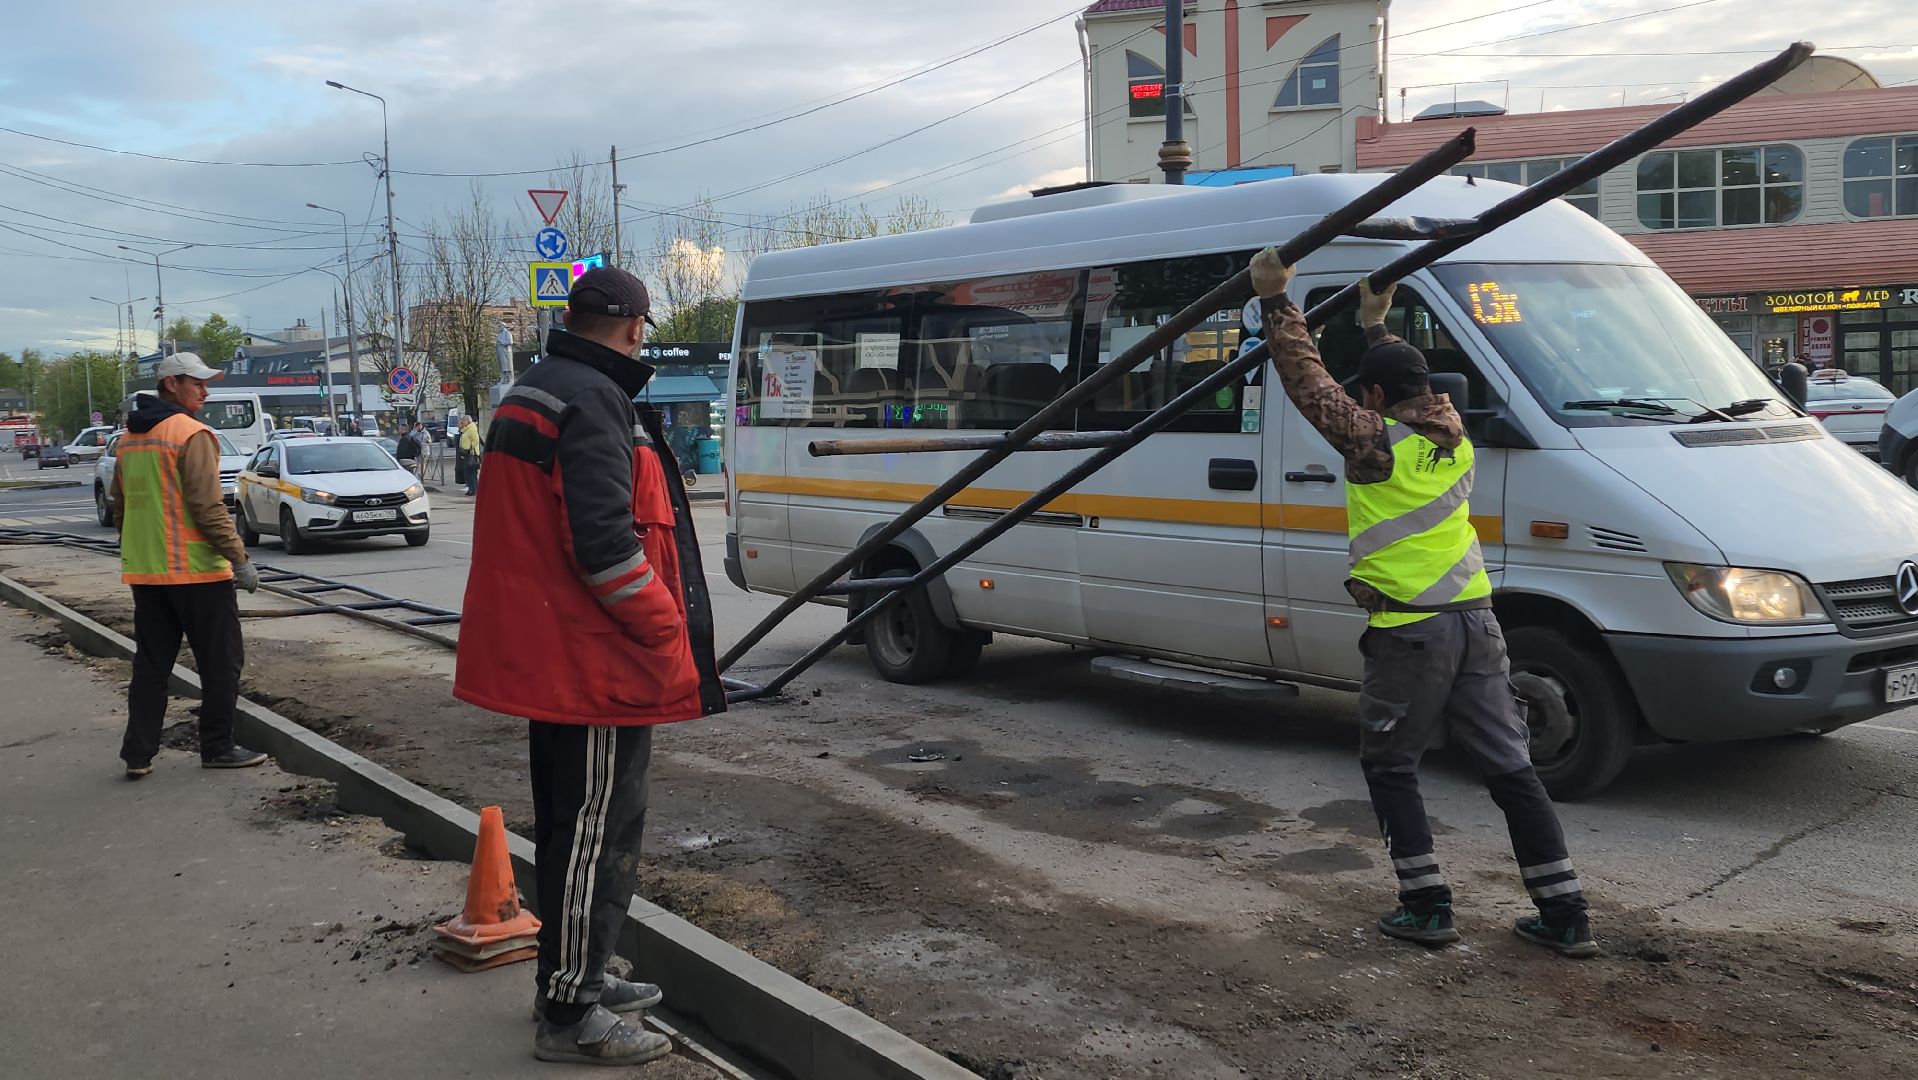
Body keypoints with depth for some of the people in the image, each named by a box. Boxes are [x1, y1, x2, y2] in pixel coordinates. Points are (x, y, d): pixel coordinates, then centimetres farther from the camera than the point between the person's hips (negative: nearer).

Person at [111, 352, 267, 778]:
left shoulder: (129, 438, 14)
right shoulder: (192, 434, -13)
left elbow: (120, 506, 21)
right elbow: (208, 507, -19)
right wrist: (239, 559, -14)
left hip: (146, 572, 8)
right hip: (195, 570, -8)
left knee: (151, 665, 13)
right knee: (221, 663, 4)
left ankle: (139, 753, 12)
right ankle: (218, 748, 9)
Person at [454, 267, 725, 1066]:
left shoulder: (531, 394, 15)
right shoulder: (593, 402, -17)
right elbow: (604, 544, -25)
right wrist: (675, 642, -18)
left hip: (545, 658, 10)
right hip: (595, 663, -10)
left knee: (570, 825, 20)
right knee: (596, 833, -1)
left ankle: (575, 977, 33)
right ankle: (570, 1015, 7)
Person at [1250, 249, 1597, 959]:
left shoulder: (1375, 443, -10)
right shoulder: (1453, 436, 9)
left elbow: (1310, 381, -5)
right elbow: (1415, 392, 30)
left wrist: (1276, 300, 3)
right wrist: (1375, 328, 39)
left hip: (1409, 631, -6)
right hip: (1475, 622, 7)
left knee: (1389, 767, 10)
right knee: (1510, 767, 10)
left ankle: (1426, 906, 8)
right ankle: (1566, 916, 12)